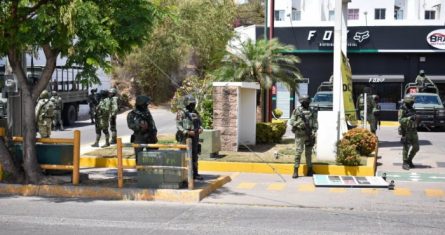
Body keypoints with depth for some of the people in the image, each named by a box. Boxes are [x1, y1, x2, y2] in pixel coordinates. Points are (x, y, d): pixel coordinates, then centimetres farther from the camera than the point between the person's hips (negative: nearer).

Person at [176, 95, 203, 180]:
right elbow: (178, 126, -13)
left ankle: (195, 173, 16)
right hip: (185, 137, -7)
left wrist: (200, 129, -4)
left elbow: (200, 123, 18)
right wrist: (188, 132, -21)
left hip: (195, 137, 7)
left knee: (195, 156, 10)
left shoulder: (195, 113, 13)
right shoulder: (181, 112, -8)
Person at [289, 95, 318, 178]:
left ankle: (310, 170, 17)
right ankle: (296, 171, -2)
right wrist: (299, 124, -17)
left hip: (309, 135, 2)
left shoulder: (312, 112, 9)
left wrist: (314, 132, -9)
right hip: (299, 134, -2)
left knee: (308, 152, 9)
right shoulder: (296, 111, 2)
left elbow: (315, 123, 5)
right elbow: (292, 121, 0)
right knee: (298, 152, -6)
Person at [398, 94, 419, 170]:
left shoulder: (412, 110, 13)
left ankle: (409, 160, 23)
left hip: (413, 131, 7)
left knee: (416, 147, 6)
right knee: (406, 148, -2)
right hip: (406, 132, -7)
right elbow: (400, 120, -20)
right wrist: (409, 118, -29)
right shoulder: (402, 110, -9)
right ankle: (405, 163, 8)